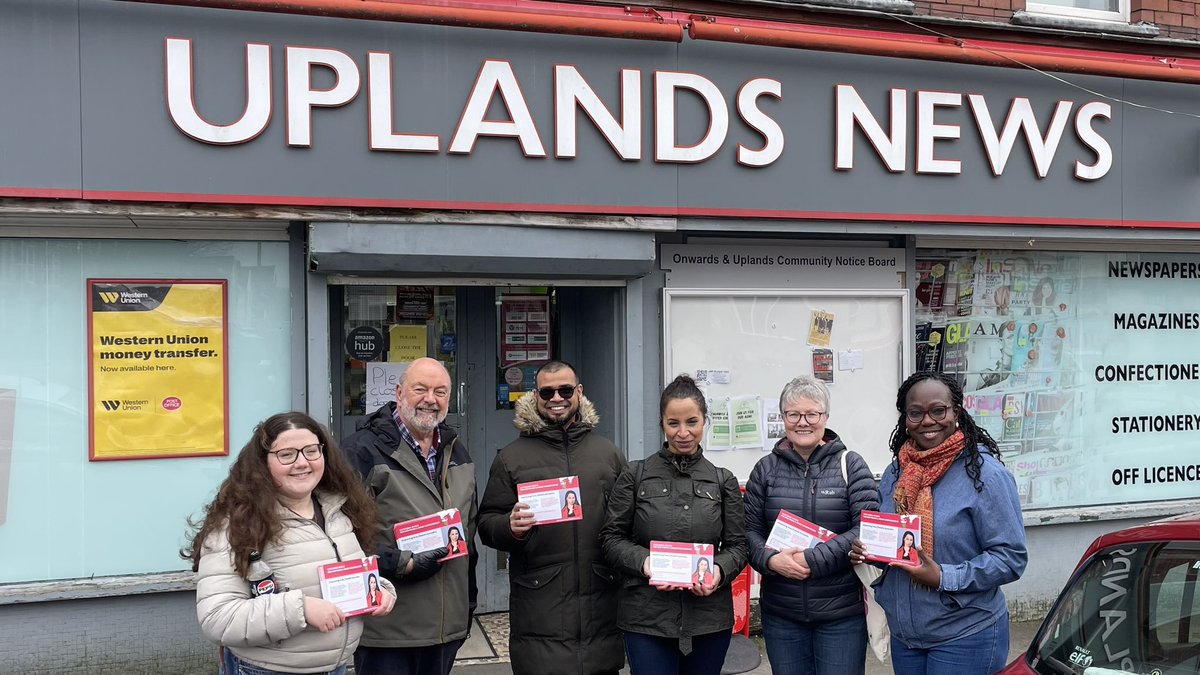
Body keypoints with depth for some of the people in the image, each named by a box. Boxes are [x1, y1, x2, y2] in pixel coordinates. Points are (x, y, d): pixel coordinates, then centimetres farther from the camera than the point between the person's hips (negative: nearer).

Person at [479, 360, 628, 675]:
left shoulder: (608, 453, 11)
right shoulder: (511, 457, 5)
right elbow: (486, 523, 4)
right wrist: (510, 527, -17)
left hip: (602, 604, 2)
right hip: (539, 606, -2)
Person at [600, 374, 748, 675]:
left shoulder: (723, 481, 6)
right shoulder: (635, 476, 2)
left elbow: (737, 545, 6)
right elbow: (612, 537, 2)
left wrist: (719, 571, -15)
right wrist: (644, 562, -16)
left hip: (709, 618, 2)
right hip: (647, 618, -2)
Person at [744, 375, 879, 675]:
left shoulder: (850, 465, -1)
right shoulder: (766, 469, 6)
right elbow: (750, 529, 5)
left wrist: (812, 559, -18)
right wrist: (770, 559, -15)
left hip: (843, 614, -2)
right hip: (780, 614, 2)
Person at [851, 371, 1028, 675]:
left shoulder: (984, 473, -14)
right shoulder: (896, 472, 6)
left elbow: (1011, 557, -15)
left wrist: (944, 579, -24)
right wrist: (864, 553, -4)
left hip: (965, 636, -6)